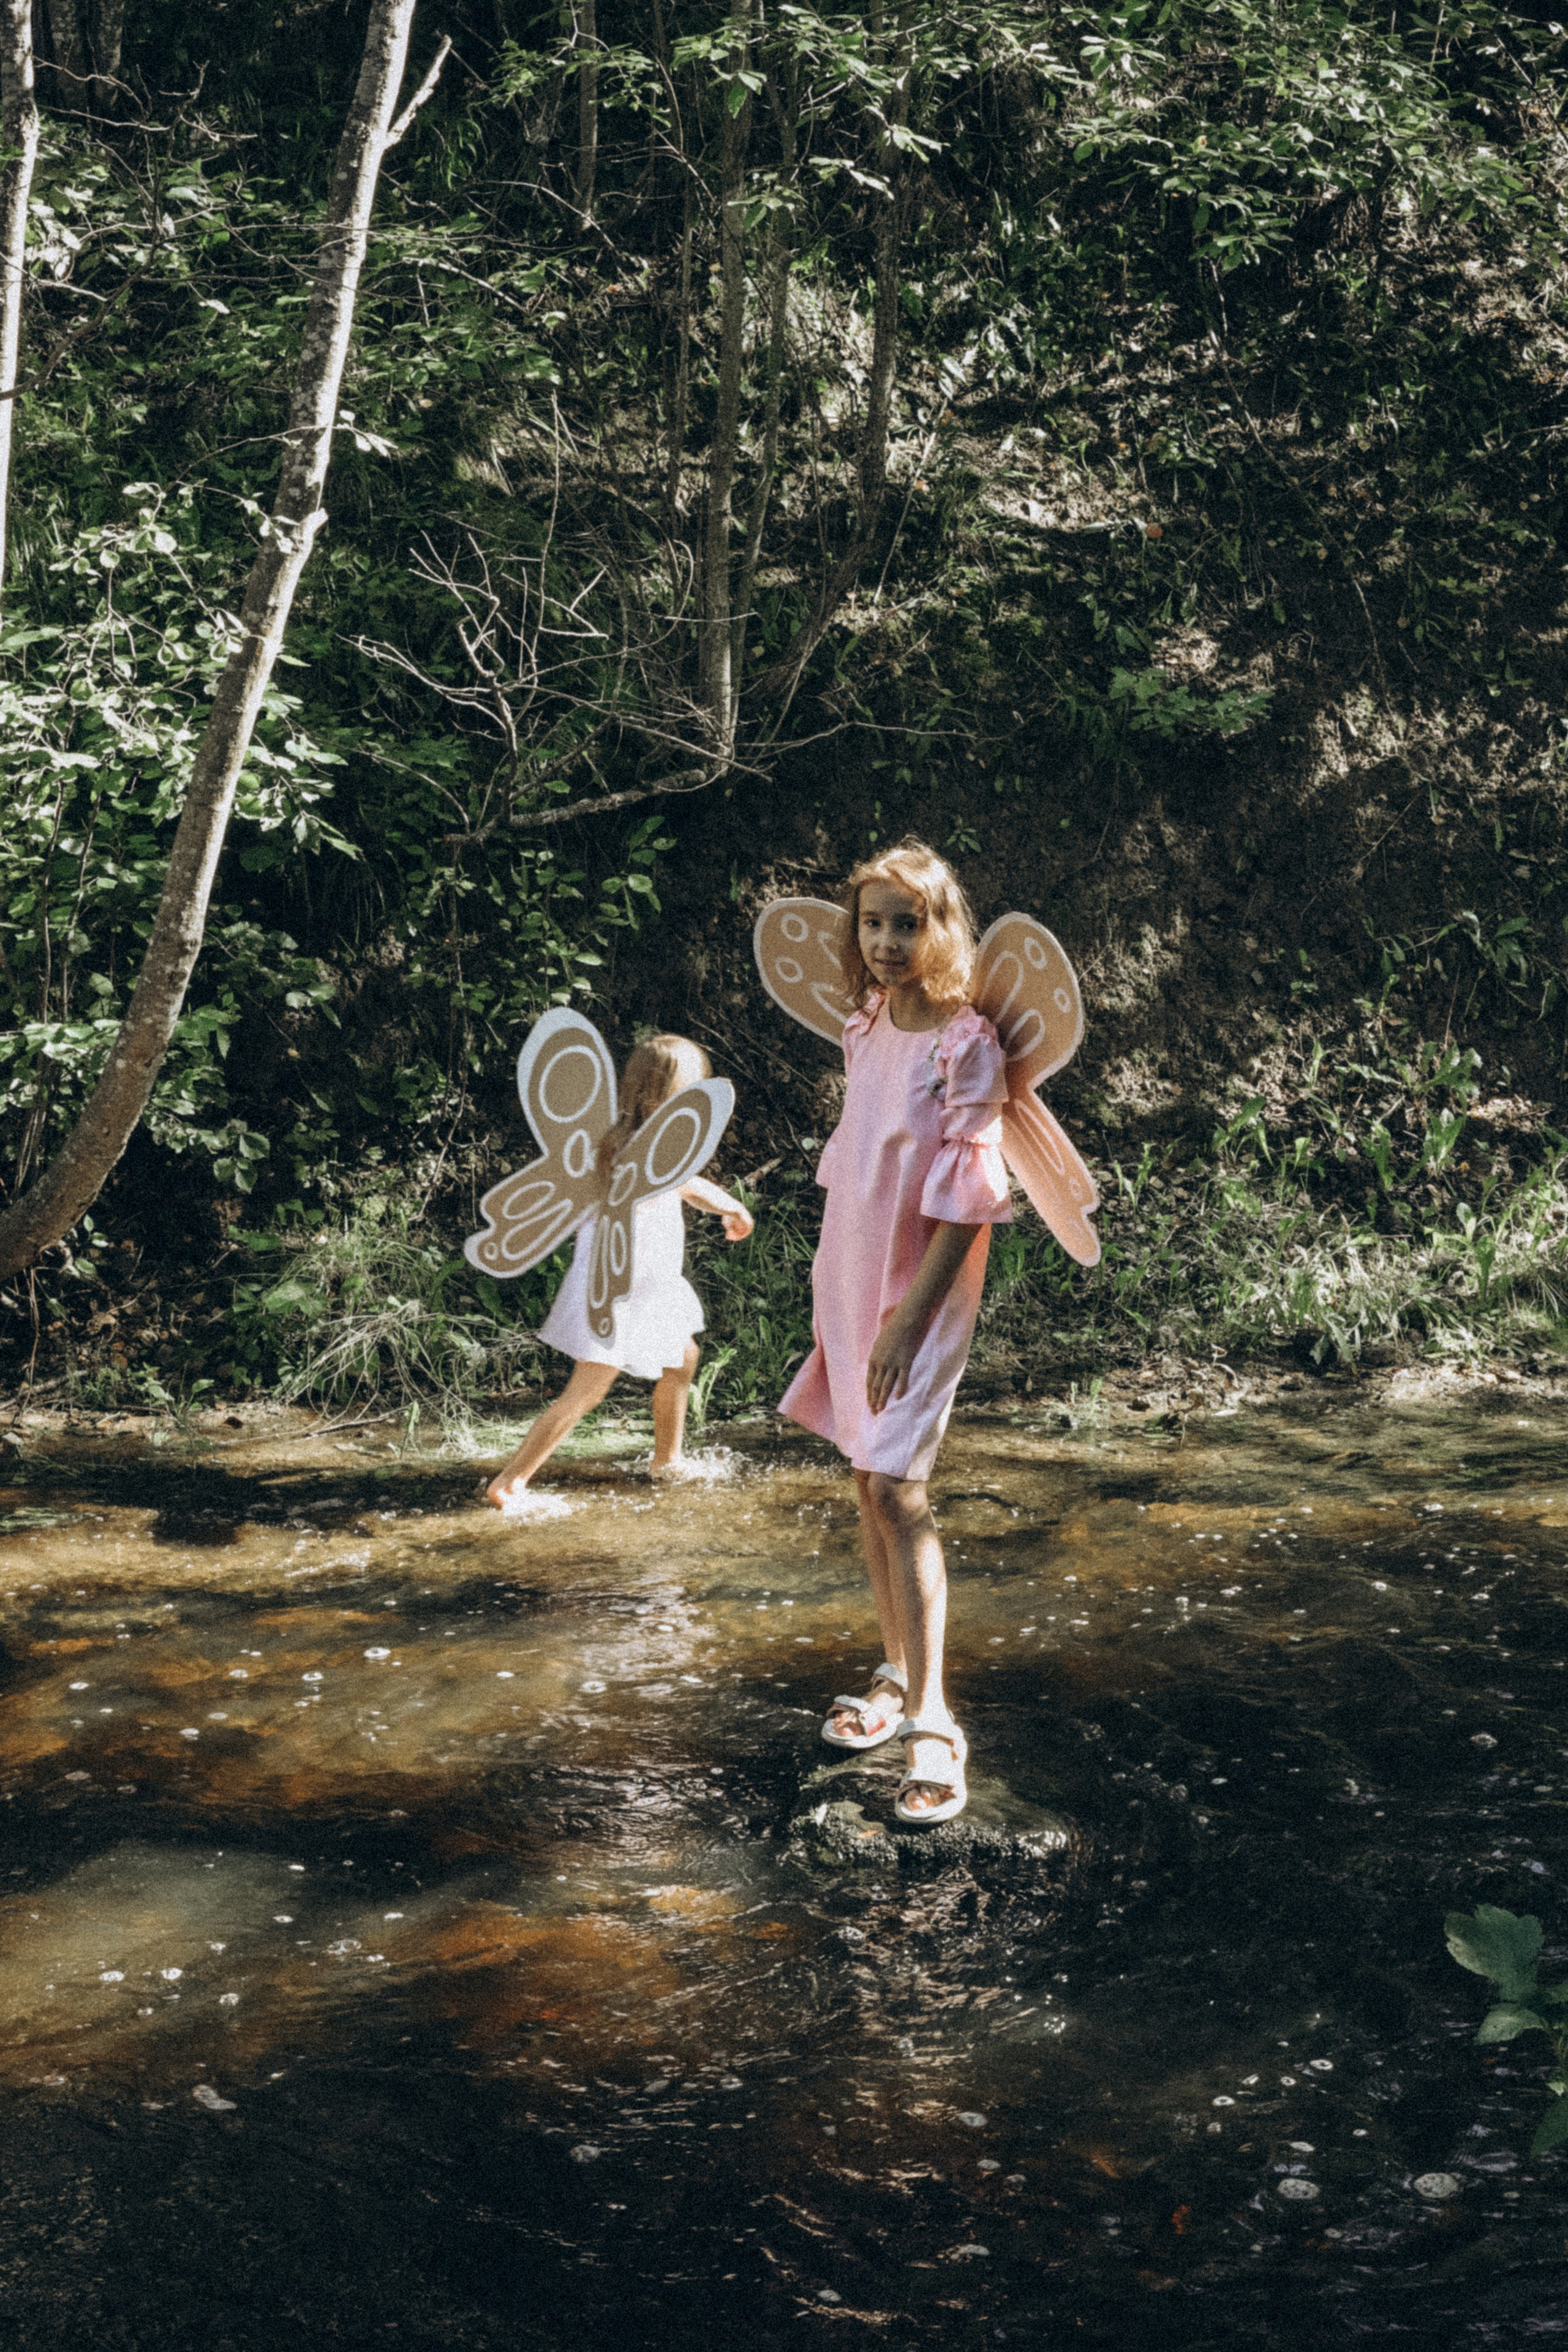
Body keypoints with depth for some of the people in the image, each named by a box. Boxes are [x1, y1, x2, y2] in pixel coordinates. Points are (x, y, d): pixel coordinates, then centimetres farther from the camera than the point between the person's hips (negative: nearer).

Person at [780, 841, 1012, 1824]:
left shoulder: (968, 1045, -14)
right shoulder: (866, 1032, 8)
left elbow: (966, 1198, -17)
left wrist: (910, 1316, -21)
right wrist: (839, 1295, 15)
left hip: (922, 1292, -7)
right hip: (850, 1281, 7)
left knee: (897, 1488, -15)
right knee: (870, 1482, 12)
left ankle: (933, 1723, -14)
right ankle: (898, 1677, 25)